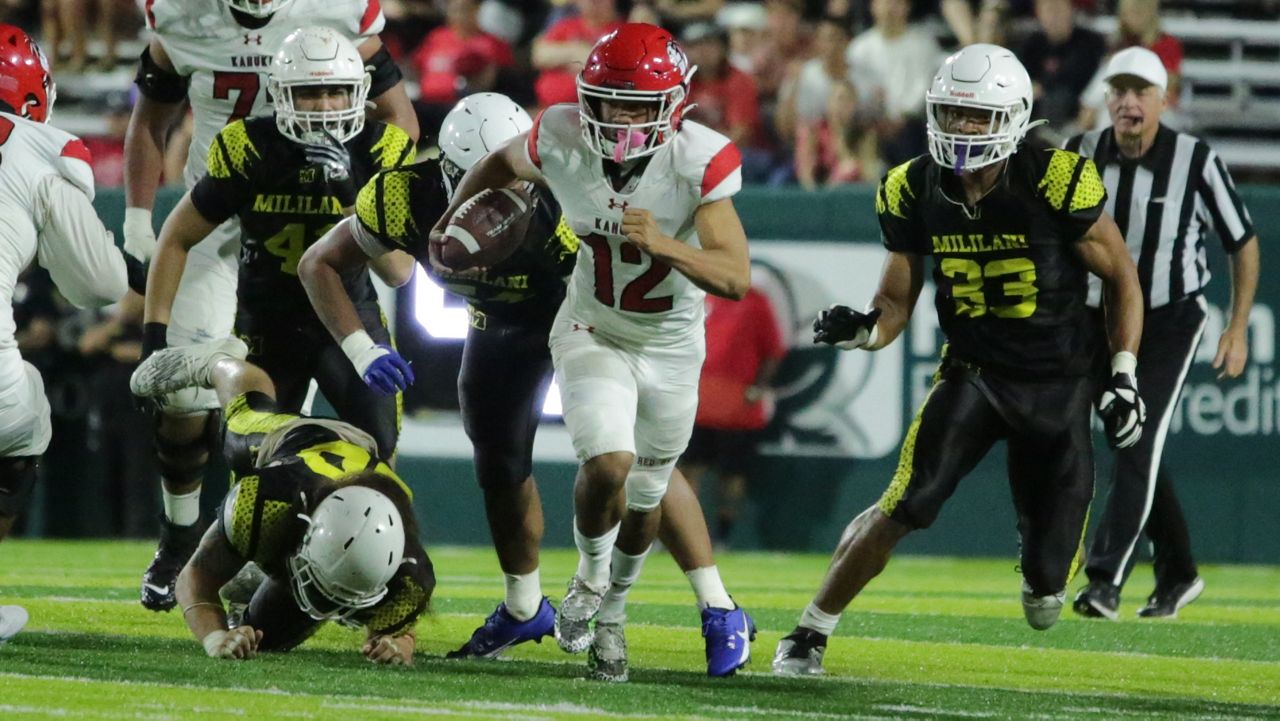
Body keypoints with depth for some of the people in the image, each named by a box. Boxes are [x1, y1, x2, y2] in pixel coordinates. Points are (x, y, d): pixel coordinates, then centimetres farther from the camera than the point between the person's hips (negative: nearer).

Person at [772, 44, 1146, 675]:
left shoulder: (1056, 185, -17)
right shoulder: (915, 194, -7)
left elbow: (1121, 278, -4)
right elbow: (897, 302, 4)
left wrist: (1124, 376, -10)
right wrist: (863, 329, -19)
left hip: (1058, 384, -1)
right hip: (972, 372, 1)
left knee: (1046, 584, -1)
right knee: (903, 507, -23)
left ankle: (1042, 571, 39)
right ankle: (809, 634, -9)